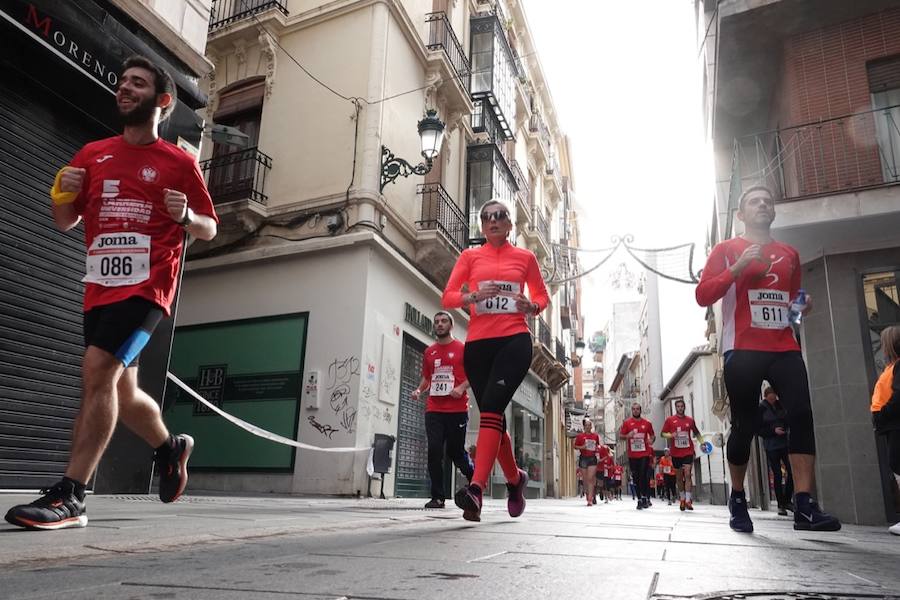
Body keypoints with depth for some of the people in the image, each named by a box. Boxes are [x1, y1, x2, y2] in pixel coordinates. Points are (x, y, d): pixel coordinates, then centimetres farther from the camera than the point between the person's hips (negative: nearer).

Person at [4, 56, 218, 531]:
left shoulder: (179, 163, 2)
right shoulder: (92, 154, 14)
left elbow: (210, 229, 4)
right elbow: (65, 222, 18)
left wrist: (186, 215, -17)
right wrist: (61, 193, -3)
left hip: (145, 287, -6)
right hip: (99, 290, 6)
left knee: (97, 370, -21)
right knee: (121, 390, 13)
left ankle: (69, 497, -15)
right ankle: (170, 447, 39)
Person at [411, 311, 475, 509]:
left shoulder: (462, 348, 3)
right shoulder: (429, 352, 14)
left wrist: (462, 387, -16)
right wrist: (419, 390, 4)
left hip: (457, 409, -3)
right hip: (434, 410, 3)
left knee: (456, 451, 4)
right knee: (434, 451, -6)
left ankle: (474, 477, 35)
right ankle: (438, 497, 1)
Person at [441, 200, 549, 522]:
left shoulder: (525, 257, 13)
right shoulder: (470, 256, 13)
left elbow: (542, 295, 21)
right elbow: (447, 297, 6)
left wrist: (531, 306, -2)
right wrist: (473, 296, -14)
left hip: (515, 340, -2)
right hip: (478, 343, 3)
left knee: (491, 408, -23)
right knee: (493, 416, 7)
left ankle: (476, 490, -28)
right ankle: (515, 478, 31)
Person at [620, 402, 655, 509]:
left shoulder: (647, 423, 6)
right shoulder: (627, 423, 4)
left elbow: (652, 435, 15)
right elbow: (621, 436, 6)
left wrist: (652, 440, -8)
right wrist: (627, 436, -15)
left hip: (645, 454, -1)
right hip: (632, 455, 1)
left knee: (644, 476, -9)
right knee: (636, 478, 5)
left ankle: (645, 497, -1)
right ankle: (639, 499, 13)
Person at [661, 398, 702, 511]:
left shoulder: (690, 420, 5)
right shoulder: (670, 420, 1)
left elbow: (696, 432, 18)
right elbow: (662, 434, 3)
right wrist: (671, 435, -16)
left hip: (688, 451, 0)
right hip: (675, 453, 0)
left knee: (688, 474, -11)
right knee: (679, 476, 9)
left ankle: (688, 500, -12)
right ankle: (682, 499, 22)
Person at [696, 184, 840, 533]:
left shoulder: (790, 254, 20)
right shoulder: (726, 250, 6)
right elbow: (703, 296, -4)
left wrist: (803, 306, 7)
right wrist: (738, 268, -14)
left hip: (785, 349, 4)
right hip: (743, 351, -4)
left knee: (801, 414, -13)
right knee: (744, 425, -2)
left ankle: (805, 506, -12)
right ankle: (738, 500, 15)